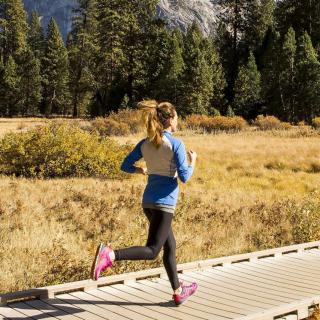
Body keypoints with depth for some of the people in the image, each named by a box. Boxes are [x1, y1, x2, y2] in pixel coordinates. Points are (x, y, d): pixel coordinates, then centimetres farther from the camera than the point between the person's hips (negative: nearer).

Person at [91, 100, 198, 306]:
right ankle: (110, 254, -28)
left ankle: (178, 291, 27)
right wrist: (192, 162, 6)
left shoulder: (145, 143, 6)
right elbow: (184, 177, -13)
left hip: (148, 201, 8)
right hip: (164, 203, -8)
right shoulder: (176, 144, -11)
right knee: (152, 251, -6)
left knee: (170, 246, 18)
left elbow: (126, 166, 8)